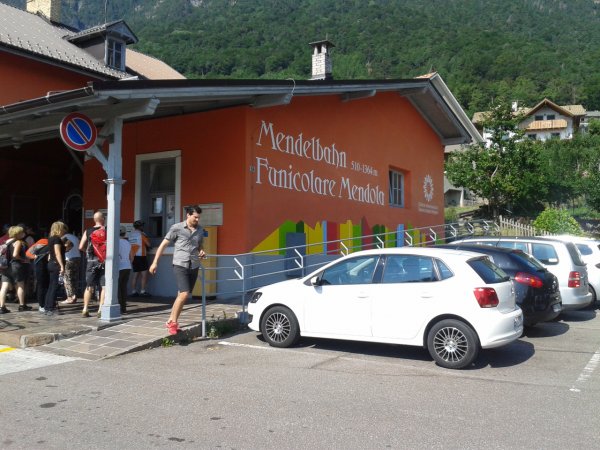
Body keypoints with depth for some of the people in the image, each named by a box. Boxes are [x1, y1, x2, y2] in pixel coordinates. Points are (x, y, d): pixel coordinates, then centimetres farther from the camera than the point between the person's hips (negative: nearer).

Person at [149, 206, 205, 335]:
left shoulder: (200, 230, 9)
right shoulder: (177, 228, -4)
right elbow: (163, 244, 0)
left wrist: (202, 252, 2)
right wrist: (155, 262, -4)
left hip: (194, 267, 5)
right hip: (180, 266, -5)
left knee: (181, 295, 10)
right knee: (184, 294, -17)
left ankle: (171, 321, 23)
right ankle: (174, 322, -2)